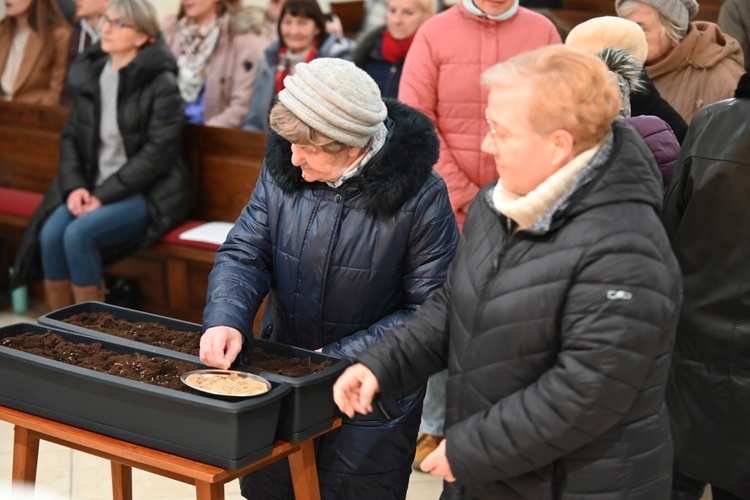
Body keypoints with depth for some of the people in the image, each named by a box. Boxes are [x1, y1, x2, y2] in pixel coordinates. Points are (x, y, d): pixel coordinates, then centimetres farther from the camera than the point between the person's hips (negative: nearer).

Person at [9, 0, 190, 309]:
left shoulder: (161, 83, -10)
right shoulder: (89, 73, 9)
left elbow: (158, 152, -15)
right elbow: (71, 136, 11)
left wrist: (104, 195, -17)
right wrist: (75, 186, -7)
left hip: (148, 192, -5)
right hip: (93, 187, 5)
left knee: (79, 234, -27)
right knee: (50, 233, -21)